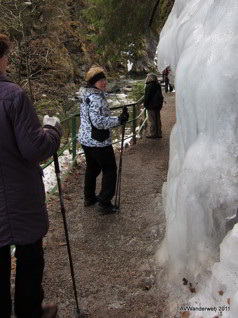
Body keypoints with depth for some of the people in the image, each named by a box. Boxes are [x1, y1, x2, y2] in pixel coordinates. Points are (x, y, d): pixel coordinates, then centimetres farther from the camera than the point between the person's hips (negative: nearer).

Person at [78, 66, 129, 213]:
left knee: (92, 168, 23)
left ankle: (89, 198, 36)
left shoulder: (87, 96, 11)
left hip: (86, 139, 10)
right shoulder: (96, 98, -21)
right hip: (98, 141, -10)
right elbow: (98, 121, -29)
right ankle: (104, 203, 6)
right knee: (110, 170, 3)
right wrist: (119, 119, -26)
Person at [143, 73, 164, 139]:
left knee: (152, 120, -3)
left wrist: (145, 104, -4)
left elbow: (147, 96, -15)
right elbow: (160, 96, 14)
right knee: (157, 119, 11)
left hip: (151, 106, -8)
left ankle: (153, 134, -1)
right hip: (158, 105, 8)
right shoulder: (158, 85, 10)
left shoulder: (149, 86, -15)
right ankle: (159, 134, 16)